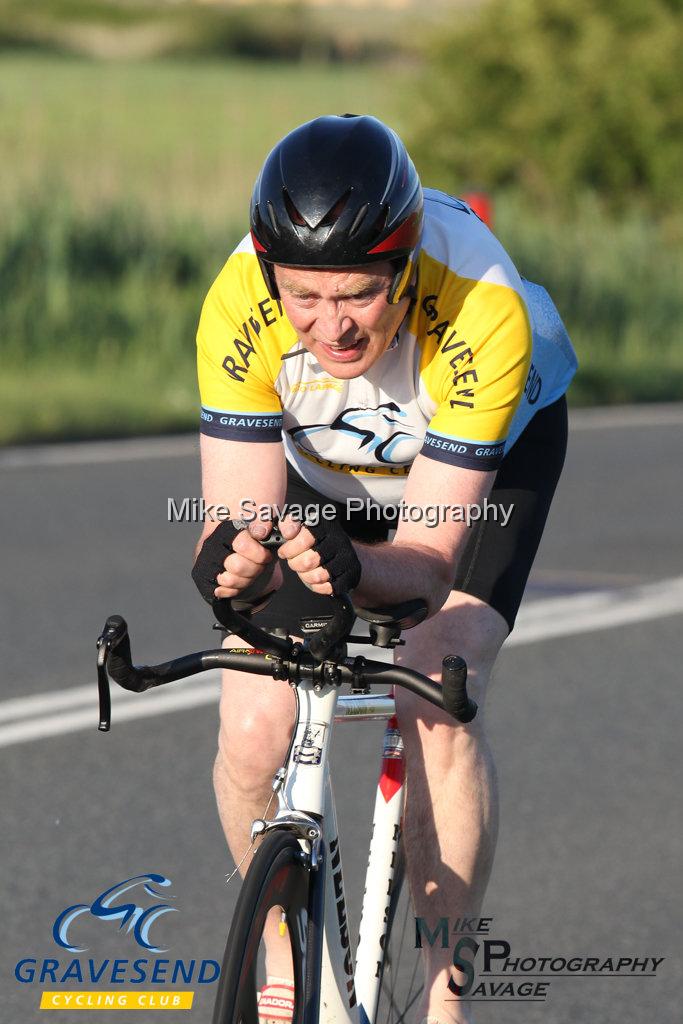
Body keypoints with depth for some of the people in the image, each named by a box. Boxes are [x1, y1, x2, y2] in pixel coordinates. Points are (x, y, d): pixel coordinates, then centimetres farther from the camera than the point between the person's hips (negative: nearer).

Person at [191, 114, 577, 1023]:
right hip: (319, 464, 2)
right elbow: (240, 513, -32)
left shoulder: (483, 314, -41)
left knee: (438, 711, -24)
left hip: (492, 448, -2)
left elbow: (428, 559, -37)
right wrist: (232, 561, -55)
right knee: (253, 733, -15)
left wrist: (352, 566, -59)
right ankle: (284, 948, 13)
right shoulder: (239, 306, -35)